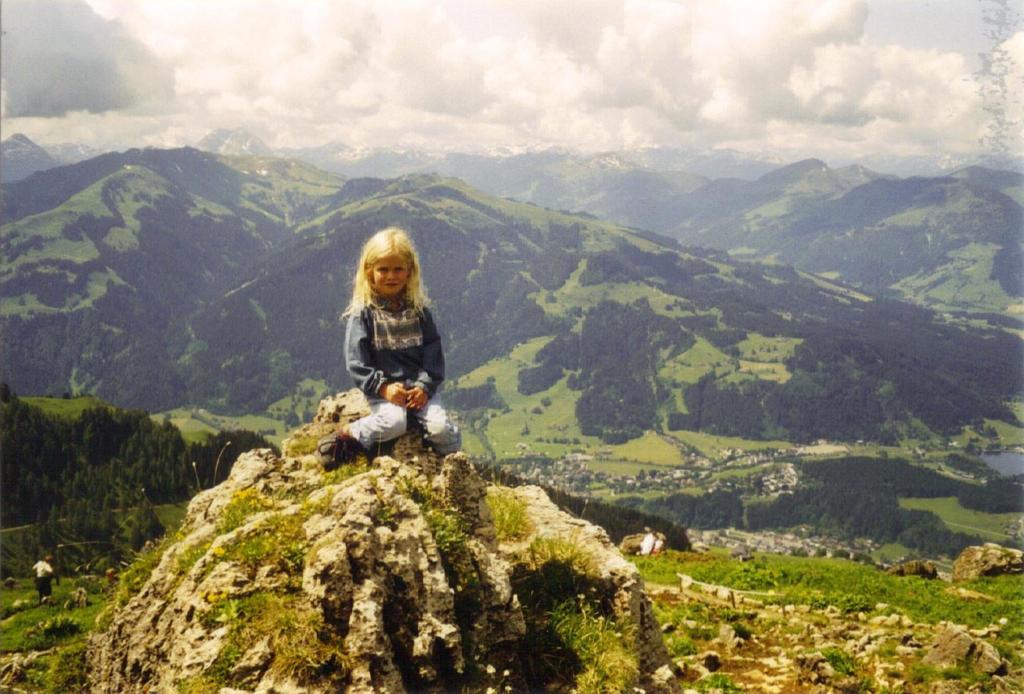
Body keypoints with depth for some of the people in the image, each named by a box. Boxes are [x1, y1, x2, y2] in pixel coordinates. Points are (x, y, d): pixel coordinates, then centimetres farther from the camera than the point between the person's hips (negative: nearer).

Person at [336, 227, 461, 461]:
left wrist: (425, 386, -9)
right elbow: (356, 361, -6)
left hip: (419, 387, 3)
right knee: (394, 422, -32)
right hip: (383, 390, -3)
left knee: (441, 427, -19)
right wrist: (382, 387, -17)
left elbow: (433, 351, 5)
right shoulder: (363, 313, -2)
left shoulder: (418, 310, 8)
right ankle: (349, 435, -11)